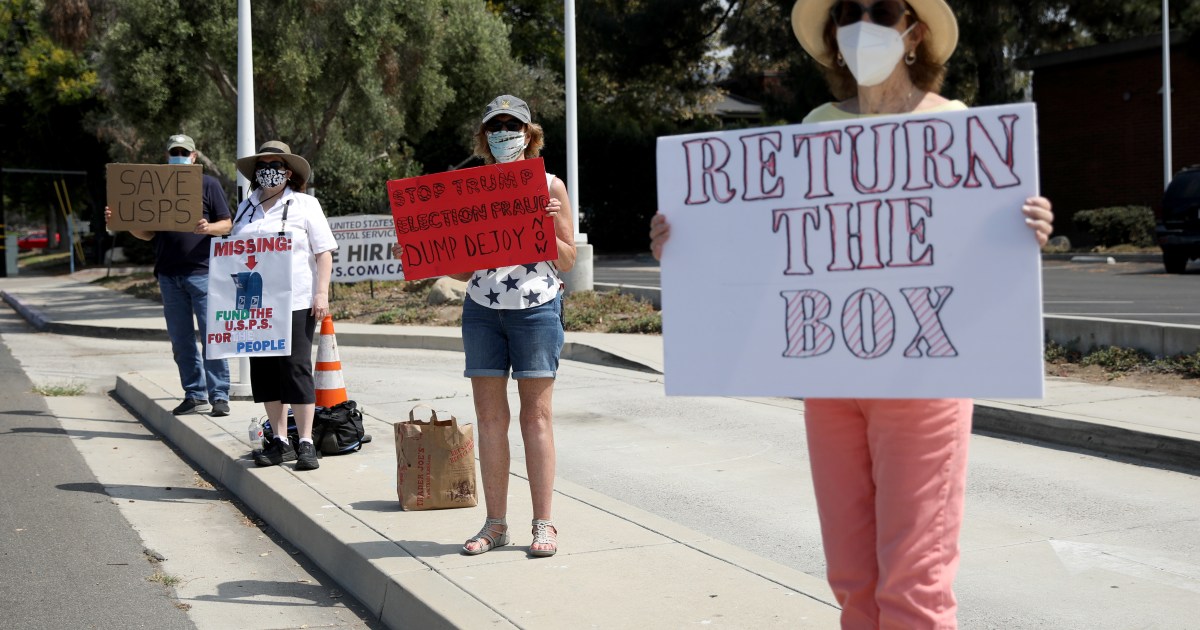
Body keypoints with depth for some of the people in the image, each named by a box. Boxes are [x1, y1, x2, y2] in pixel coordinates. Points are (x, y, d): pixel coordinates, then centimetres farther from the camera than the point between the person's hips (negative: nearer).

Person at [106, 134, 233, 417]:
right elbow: (148, 233, 17)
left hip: (201, 270, -4)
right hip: (168, 274, 5)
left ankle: (219, 395, -1)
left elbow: (227, 225, 2)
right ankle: (195, 395, 14)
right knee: (181, 340, 7)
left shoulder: (209, 184, 5)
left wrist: (208, 228, -19)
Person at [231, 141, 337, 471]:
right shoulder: (245, 208, 16)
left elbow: (324, 253, -1)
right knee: (264, 371, 6)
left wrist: (322, 294, -10)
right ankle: (280, 442, 14)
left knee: (297, 369, -7)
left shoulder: (304, 205, 3)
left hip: (296, 303, -5)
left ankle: (306, 444, -2)